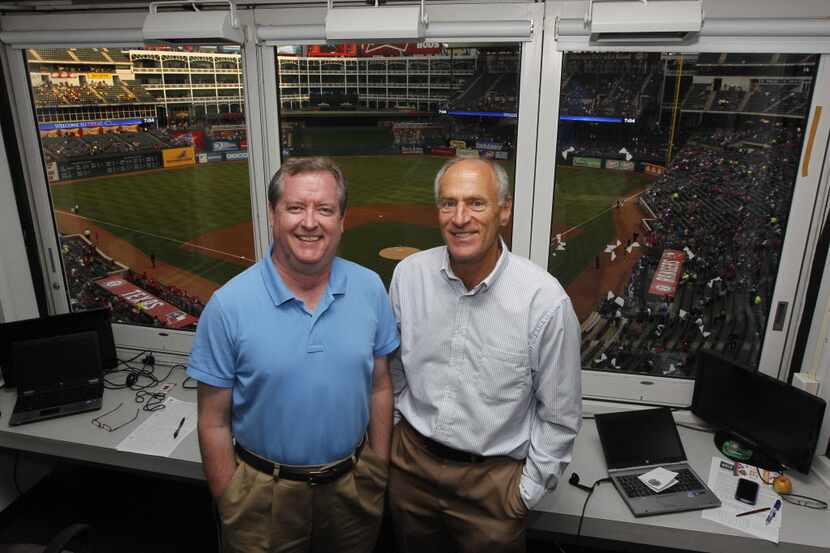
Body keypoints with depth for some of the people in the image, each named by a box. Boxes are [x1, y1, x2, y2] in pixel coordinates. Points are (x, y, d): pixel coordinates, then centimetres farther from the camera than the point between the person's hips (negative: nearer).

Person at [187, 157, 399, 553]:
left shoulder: (370, 289, -8)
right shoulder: (229, 305, -17)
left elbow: (379, 387, 1)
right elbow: (215, 422, -9)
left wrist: (380, 473, 4)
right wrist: (229, 508, -5)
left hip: (353, 485, 3)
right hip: (264, 492, -2)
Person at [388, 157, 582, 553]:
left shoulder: (545, 299, -21)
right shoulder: (408, 274, -11)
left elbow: (560, 415, -9)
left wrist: (529, 489, -5)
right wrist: (389, 437, 10)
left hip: (493, 476, -3)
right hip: (410, 461, 4)